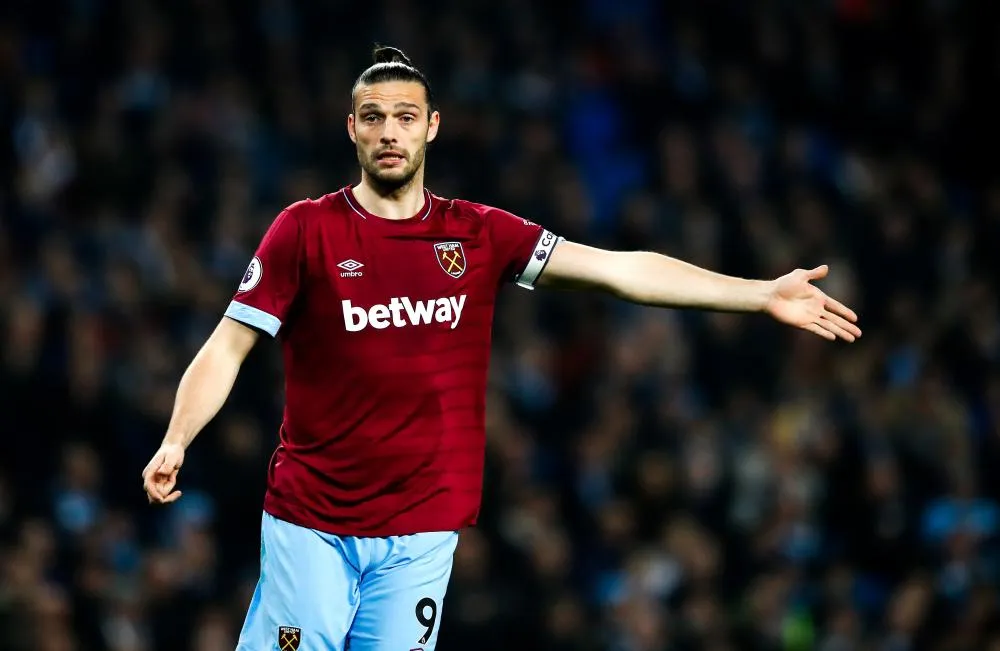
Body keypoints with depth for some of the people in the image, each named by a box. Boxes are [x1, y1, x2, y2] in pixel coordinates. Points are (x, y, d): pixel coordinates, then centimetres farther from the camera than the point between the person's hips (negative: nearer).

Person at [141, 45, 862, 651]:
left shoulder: (481, 235, 6)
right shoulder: (306, 230, -2)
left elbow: (621, 269, 3)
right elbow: (229, 346, -3)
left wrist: (763, 296, -1)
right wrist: (176, 443, -19)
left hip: (421, 533, 2)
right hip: (311, 525, -2)